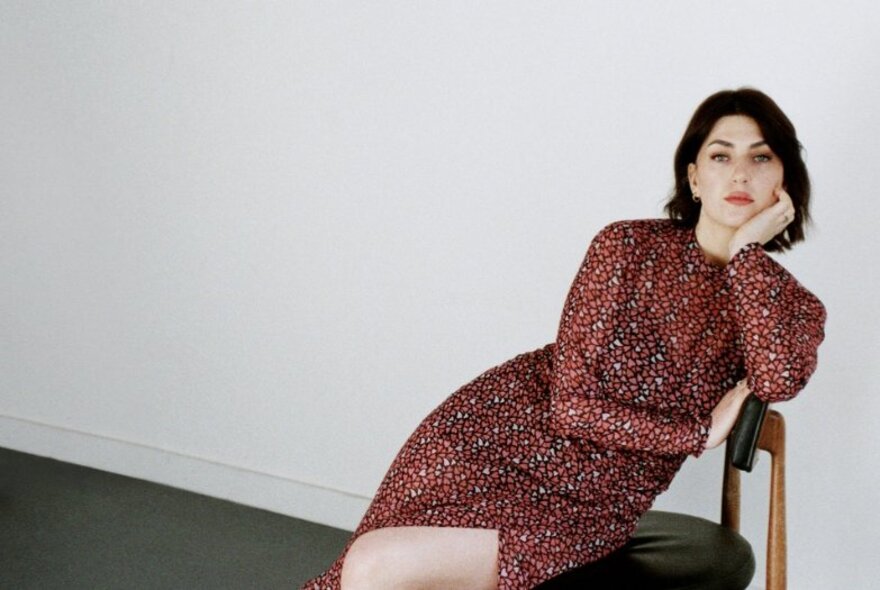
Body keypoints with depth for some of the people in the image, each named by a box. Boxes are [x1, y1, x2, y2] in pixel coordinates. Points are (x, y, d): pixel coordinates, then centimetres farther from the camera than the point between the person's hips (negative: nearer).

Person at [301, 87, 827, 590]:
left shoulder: (793, 308, -1)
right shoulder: (630, 246, -6)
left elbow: (779, 379, -26)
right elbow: (572, 404, -10)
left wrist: (746, 249, -20)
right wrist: (701, 431, -12)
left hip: (587, 506, -1)